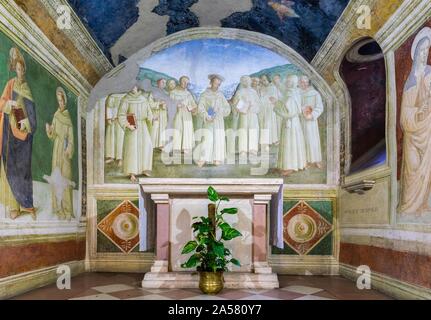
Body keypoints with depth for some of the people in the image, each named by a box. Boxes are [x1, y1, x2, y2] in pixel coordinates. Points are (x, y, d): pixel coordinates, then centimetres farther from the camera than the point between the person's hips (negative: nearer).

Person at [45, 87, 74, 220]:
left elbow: (71, 137, -3)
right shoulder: (55, 116, 5)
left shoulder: (68, 118, -1)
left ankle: (67, 209, 5)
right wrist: (48, 130, -16)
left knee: (66, 177, -2)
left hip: (66, 151, -2)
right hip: (57, 150, 2)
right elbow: (53, 136, 4)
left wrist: (69, 149, -19)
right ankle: (60, 209, 9)